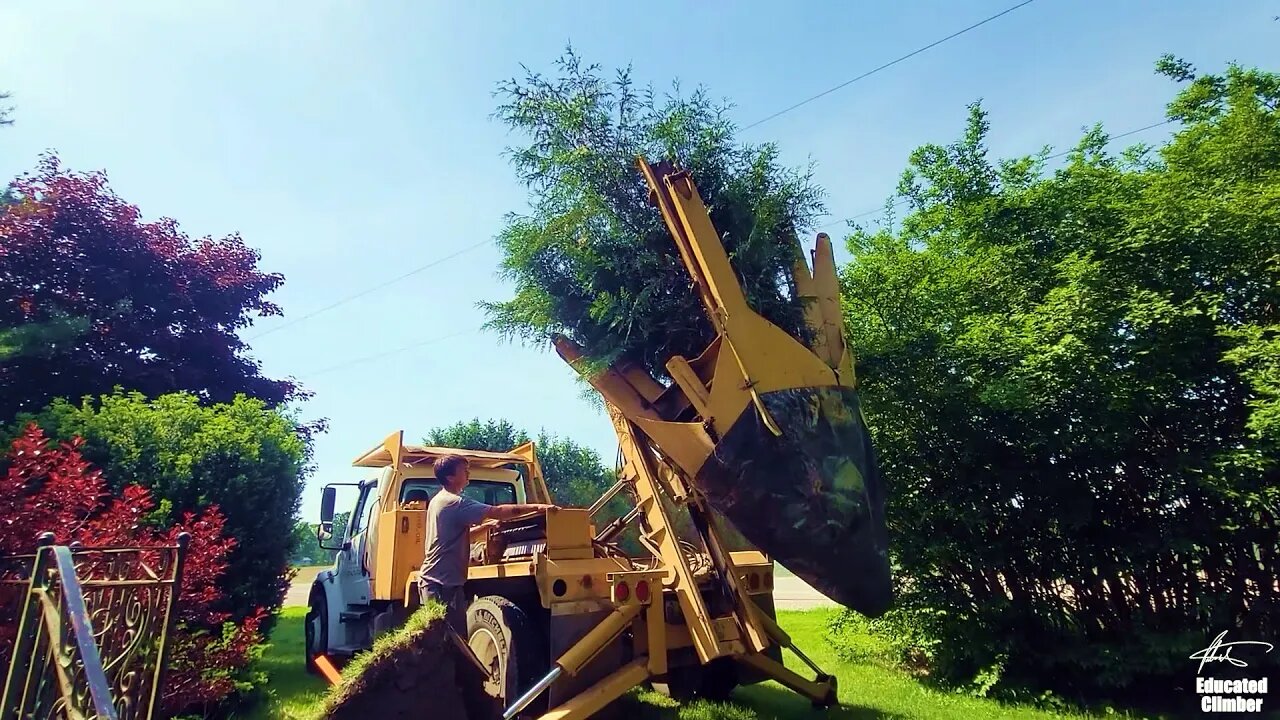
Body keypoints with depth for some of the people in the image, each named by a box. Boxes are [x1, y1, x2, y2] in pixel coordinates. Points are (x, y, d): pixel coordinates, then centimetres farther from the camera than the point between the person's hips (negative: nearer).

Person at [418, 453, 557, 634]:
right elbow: (498, 511, -23)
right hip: (443, 582, -11)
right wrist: (536, 507, -21)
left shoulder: (438, 500, 15)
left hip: (432, 580, 11)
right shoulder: (455, 502, -17)